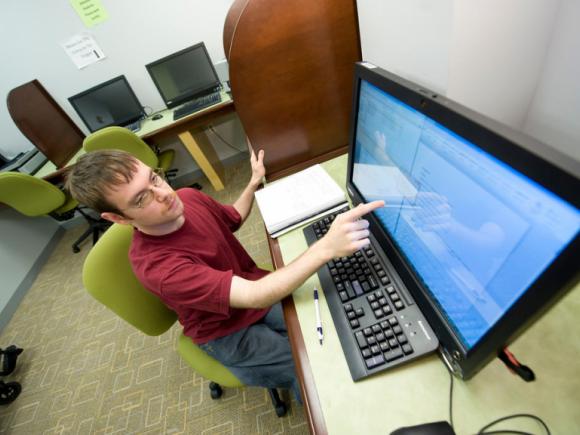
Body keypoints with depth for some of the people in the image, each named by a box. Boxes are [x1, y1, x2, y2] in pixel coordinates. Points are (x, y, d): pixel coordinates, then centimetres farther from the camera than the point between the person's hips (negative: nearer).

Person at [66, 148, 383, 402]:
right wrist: (326, 247, -50)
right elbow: (255, 296, -41)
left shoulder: (188, 198, -13)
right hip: (229, 334, -5)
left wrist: (255, 182, -5)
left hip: (258, 291, 6)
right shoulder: (155, 265, -34)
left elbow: (233, 219, 9)